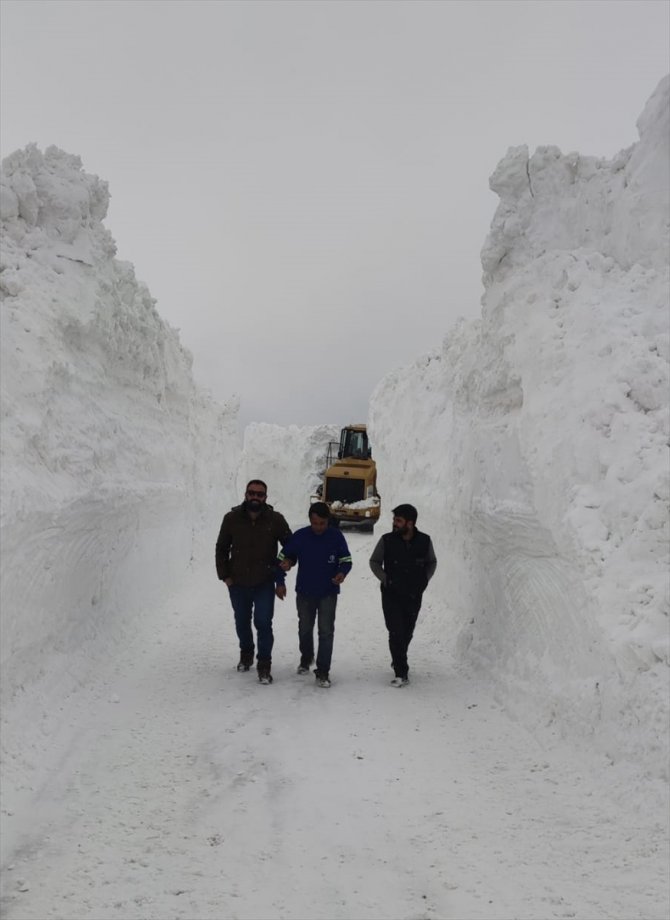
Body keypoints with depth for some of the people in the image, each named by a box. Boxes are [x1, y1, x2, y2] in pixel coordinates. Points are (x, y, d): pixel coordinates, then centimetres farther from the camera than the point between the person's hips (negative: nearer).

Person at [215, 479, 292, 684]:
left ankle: (264, 665, 4)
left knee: (263, 623, -9)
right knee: (242, 622, 18)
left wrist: (281, 577, -2)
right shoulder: (232, 519, -7)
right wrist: (224, 575, -2)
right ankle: (246, 653, 41)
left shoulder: (276, 520, -11)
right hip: (237, 583, 2)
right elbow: (222, 548, 6)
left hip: (264, 584, -2)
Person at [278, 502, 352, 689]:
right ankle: (306, 658, 44)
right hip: (304, 592, 2)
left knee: (326, 631, -6)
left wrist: (342, 573, -21)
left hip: (328, 593, -2)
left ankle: (323, 672, 2)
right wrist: (286, 563, -21)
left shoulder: (336, 536, -9)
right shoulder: (300, 536, -10)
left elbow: (346, 560, 0)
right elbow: (286, 554, 2)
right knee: (305, 628, 18)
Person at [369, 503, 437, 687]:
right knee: (396, 632, -9)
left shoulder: (424, 541, -6)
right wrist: (385, 579, -7)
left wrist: (424, 580, 0)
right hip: (391, 595, -2)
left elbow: (431, 562, 12)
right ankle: (401, 673, -4)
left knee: (407, 633, 14)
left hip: (414, 596, 2)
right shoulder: (387, 540, -10)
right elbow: (374, 562, 4)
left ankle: (398, 661, 38)